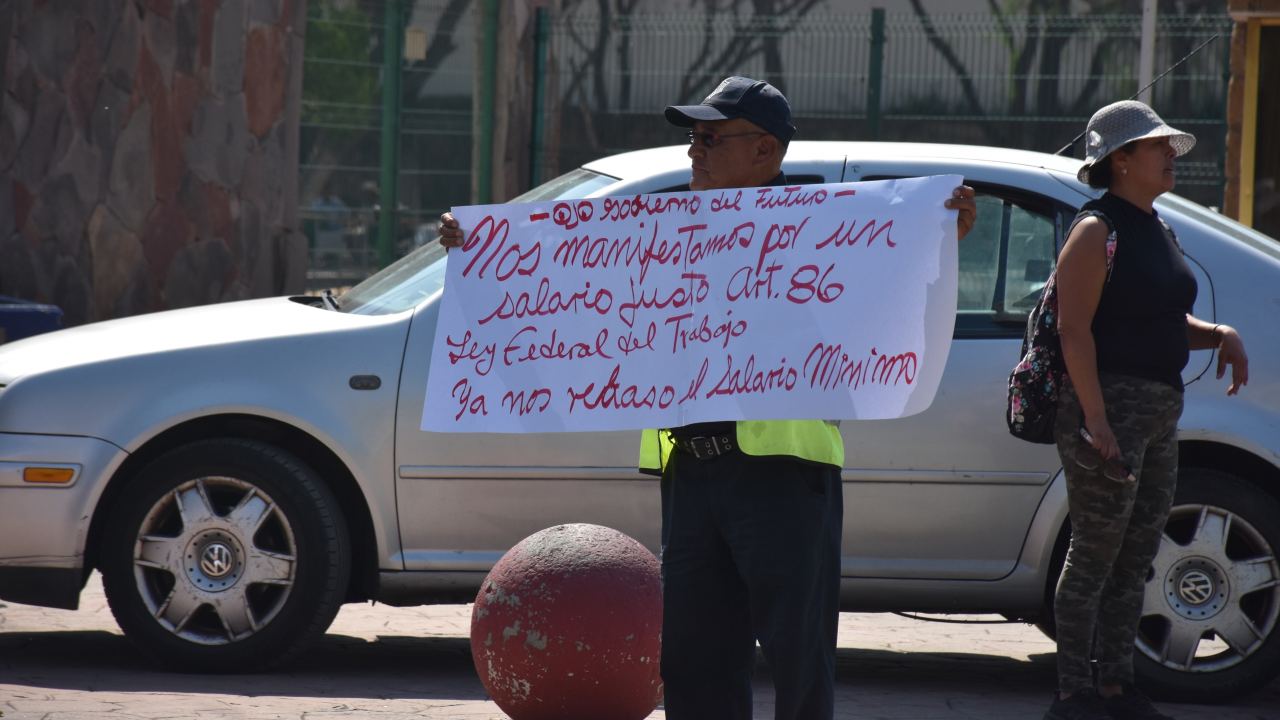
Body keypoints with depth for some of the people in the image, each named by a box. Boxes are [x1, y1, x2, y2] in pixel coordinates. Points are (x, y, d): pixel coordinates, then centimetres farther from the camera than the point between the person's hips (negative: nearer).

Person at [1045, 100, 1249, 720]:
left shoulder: (1156, 230, 18)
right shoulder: (1098, 230, -9)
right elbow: (1074, 328, -16)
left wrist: (1218, 334, 6)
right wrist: (1097, 420, -24)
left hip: (1159, 412, 9)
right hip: (1111, 405, -9)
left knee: (1134, 558, 12)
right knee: (1095, 553, -6)